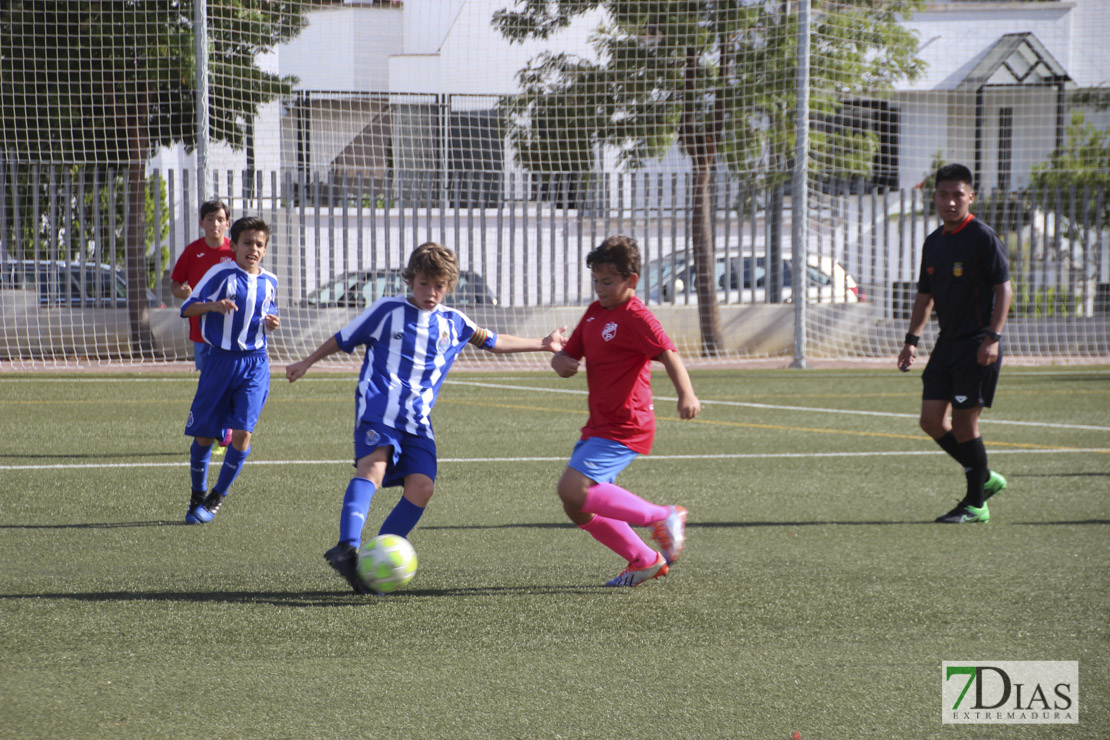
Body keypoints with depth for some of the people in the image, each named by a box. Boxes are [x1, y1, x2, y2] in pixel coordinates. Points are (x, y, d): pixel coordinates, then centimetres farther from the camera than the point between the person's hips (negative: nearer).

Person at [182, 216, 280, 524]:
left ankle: (217, 497, 4)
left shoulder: (269, 282, 9)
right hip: (220, 359, -2)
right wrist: (213, 305, -23)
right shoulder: (221, 274, -5)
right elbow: (187, 307, -5)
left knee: (242, 433, -12)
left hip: (254, 363, 2)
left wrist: (271, 323, 3)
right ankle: (198, 495, 23)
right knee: (203, 435, 3)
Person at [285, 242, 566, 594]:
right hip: (378, 407, -5)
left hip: (417, 420, 5)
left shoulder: (454, 323, 16)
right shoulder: (388, 310, 4)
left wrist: (542, 344, 31)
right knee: (374, 466, -29)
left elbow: (493, 341, 30)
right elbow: (343, 339, 15)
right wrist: (307, 363, 21)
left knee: (422, 487, -11)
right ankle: (347, 548, -48)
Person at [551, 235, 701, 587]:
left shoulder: (635, 317, -14)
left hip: (625, 428, -9)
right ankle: (644, 560, 20)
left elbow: (668, 354, -26)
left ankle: (662, 518, -14)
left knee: (573, 489, -23)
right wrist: (561, 361, -9)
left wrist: (686, 394, -43)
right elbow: (569, 352, 17)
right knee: (578, 508, 9)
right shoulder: (595, 313, 13)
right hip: (599, 425, 9)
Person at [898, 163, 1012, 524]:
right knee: (932, 420, 3)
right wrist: (912, 339, 11)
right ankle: (984, 479, 21)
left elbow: (1003, 288, -12)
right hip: (947, 343, 8)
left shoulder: (983, 237, -10)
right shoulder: (933, 242, 12)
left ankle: (976, 504, 5)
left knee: (964, 422, -7)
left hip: (977, 345, -8)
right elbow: (925, 294, 20)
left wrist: (993, 337, -19)